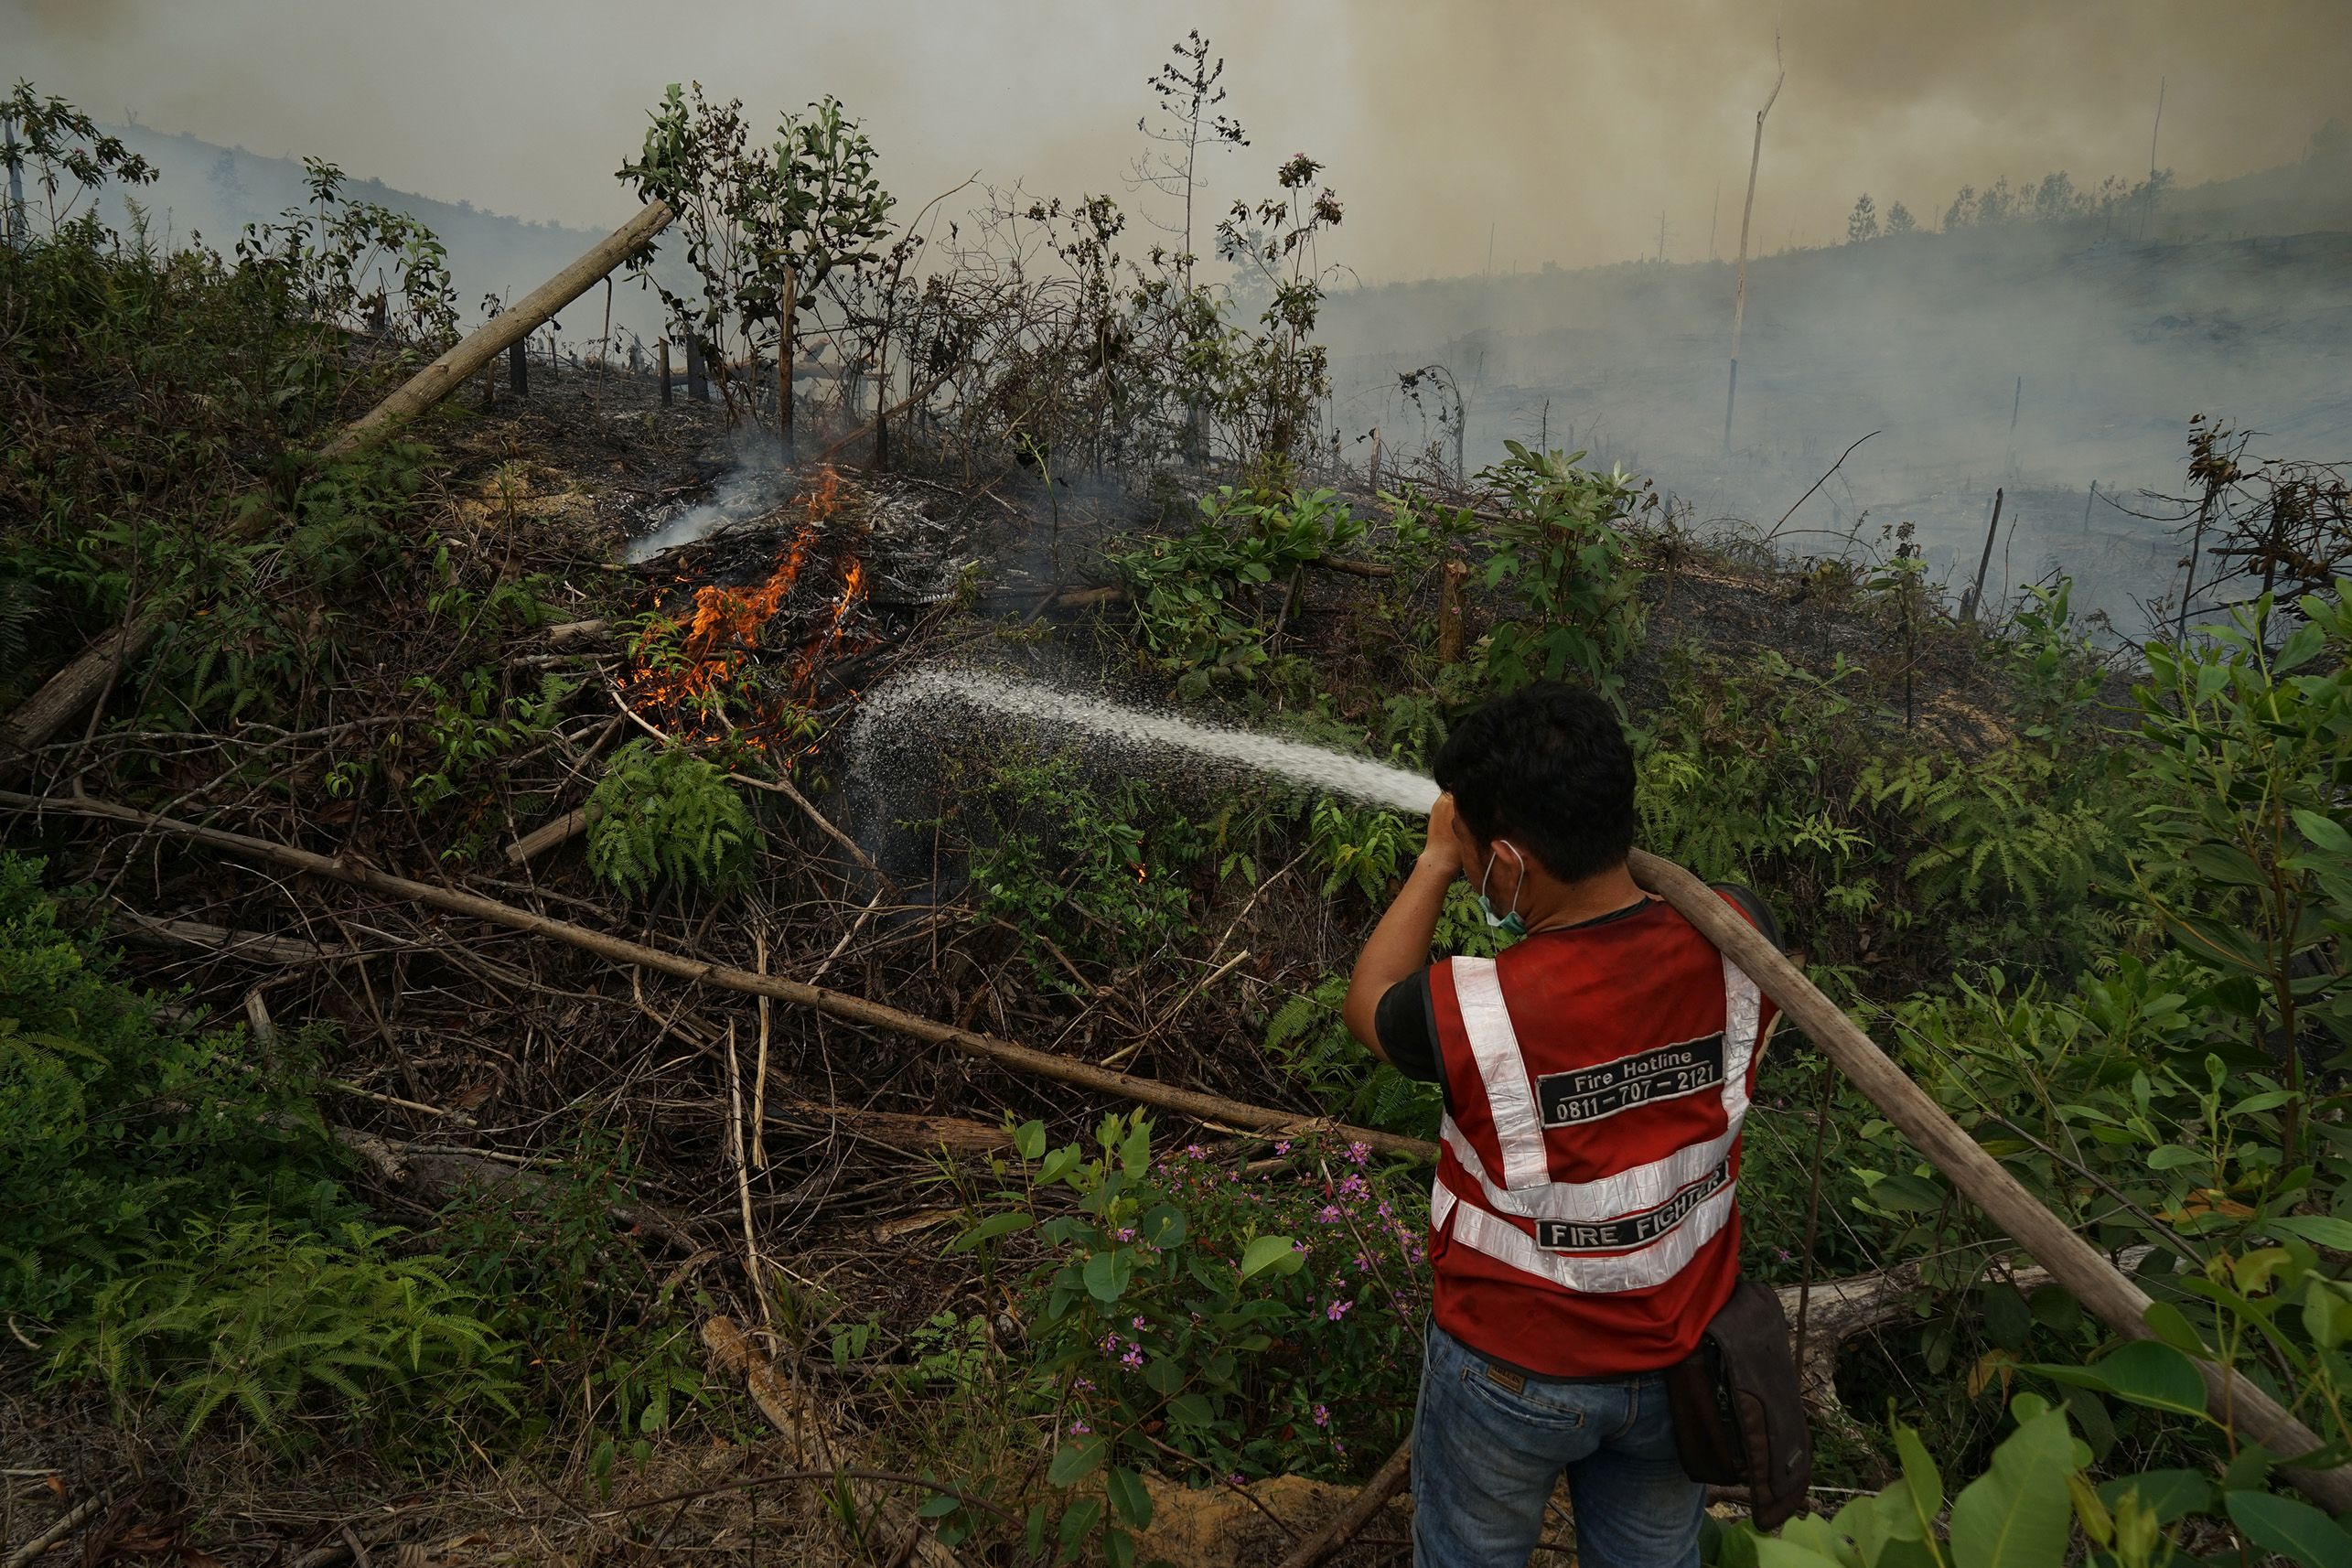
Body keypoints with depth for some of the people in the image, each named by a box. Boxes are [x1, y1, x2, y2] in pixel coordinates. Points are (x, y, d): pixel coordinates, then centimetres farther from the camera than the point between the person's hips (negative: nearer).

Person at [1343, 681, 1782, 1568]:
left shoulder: (1473, 1012, -34)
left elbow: (1368, 1008, -9)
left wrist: (1436, 862, -5)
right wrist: (1588, 831, 2)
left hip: (1513, 1375, -4)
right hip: (1682, 1359, 4)